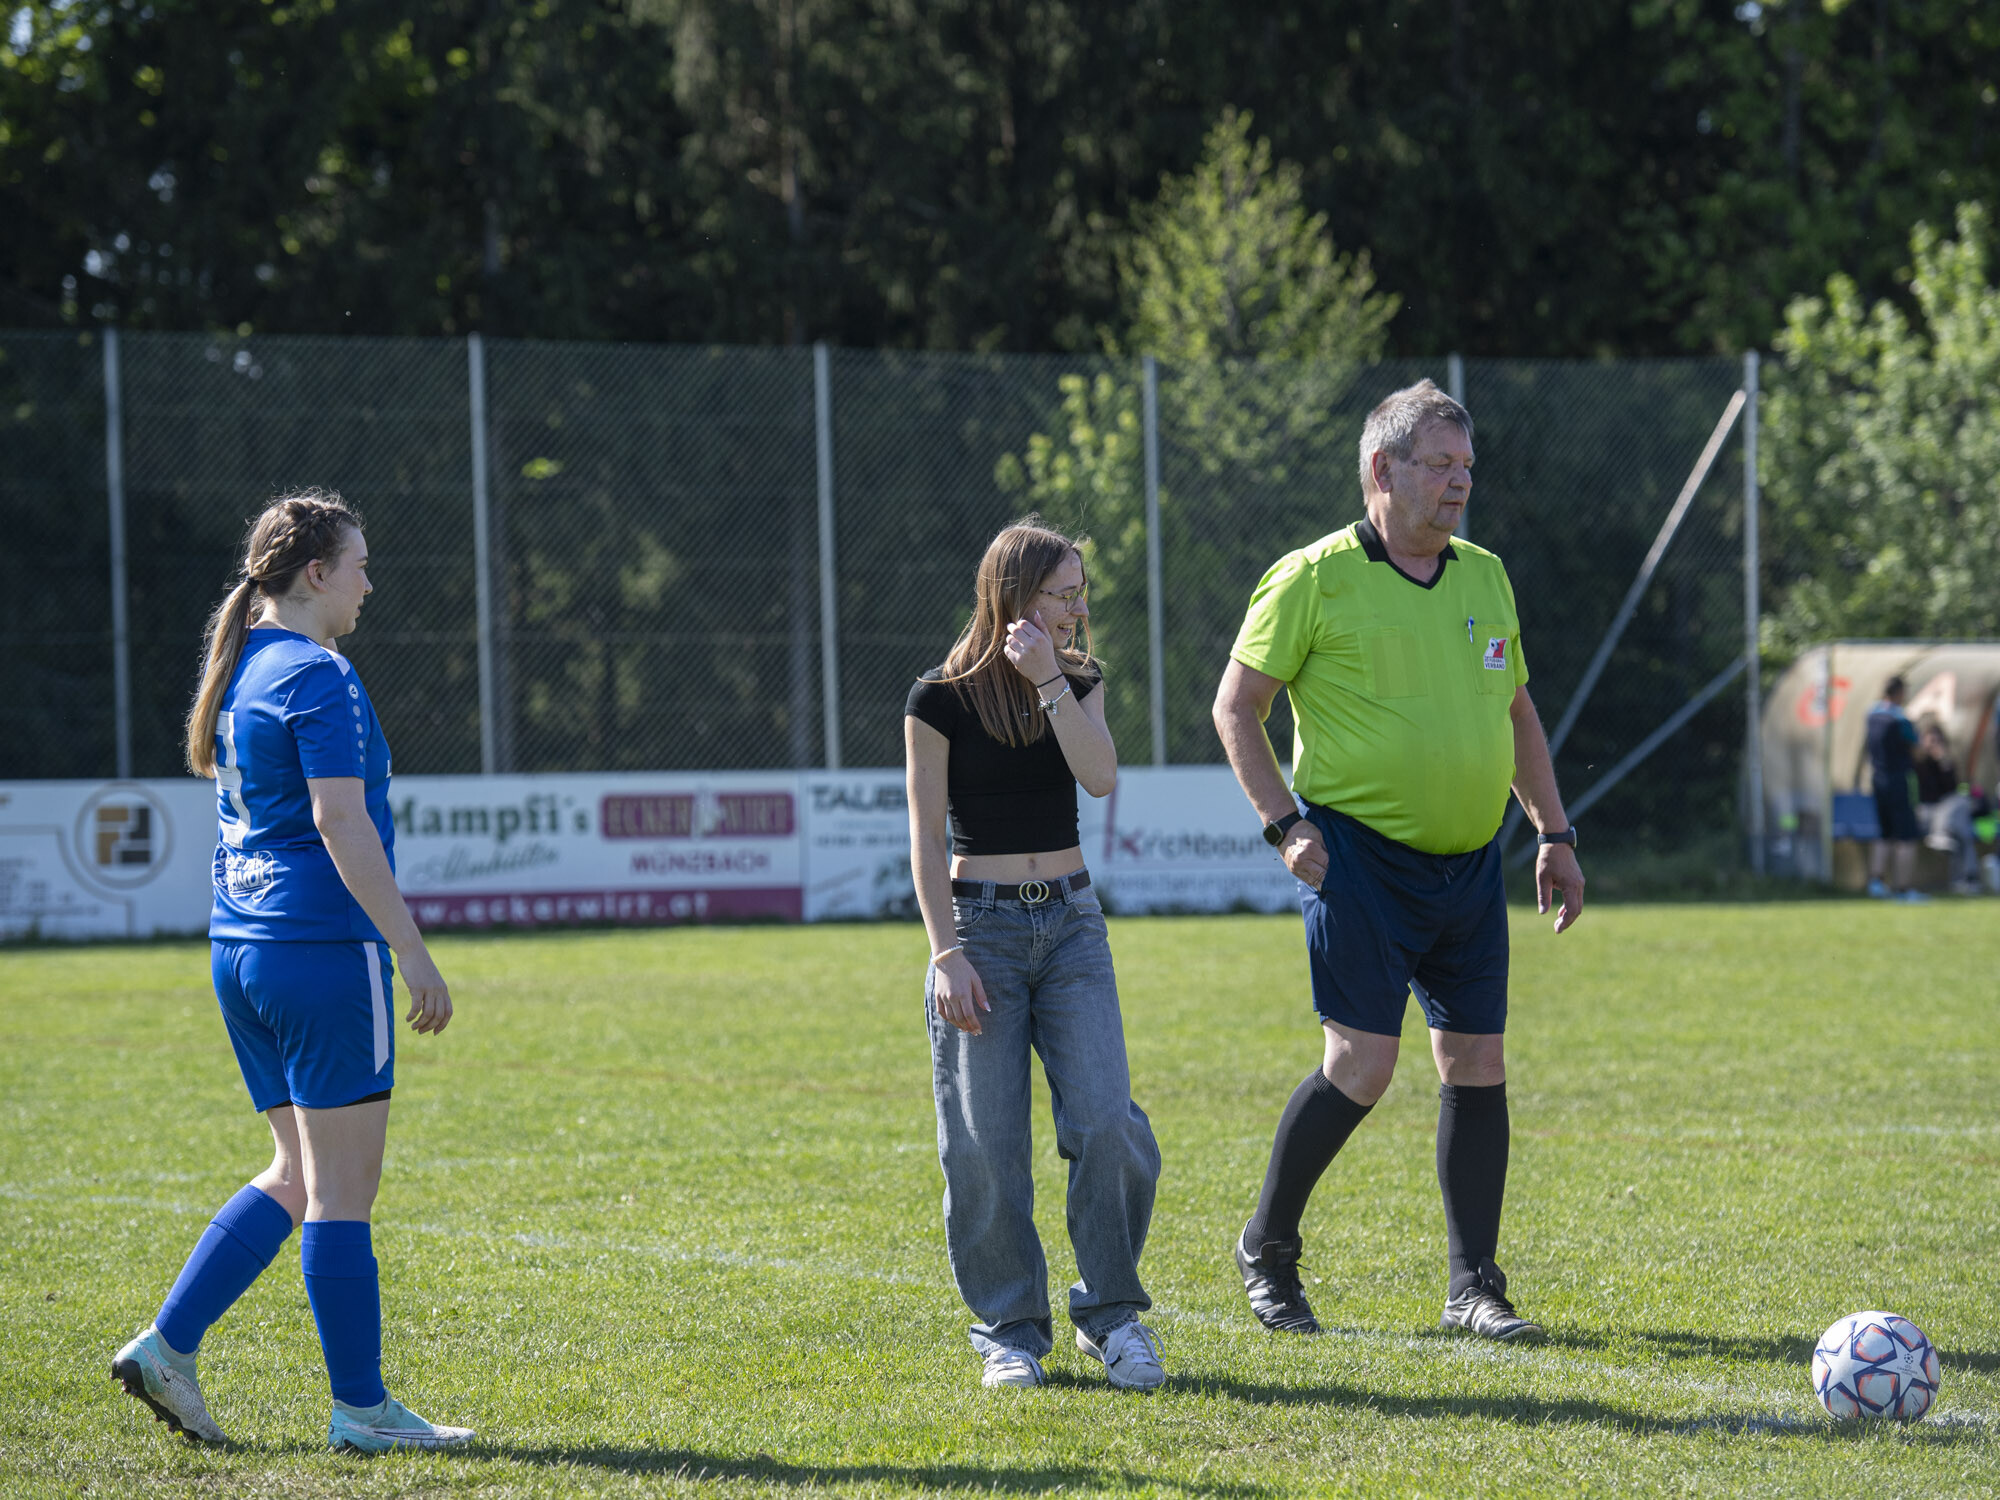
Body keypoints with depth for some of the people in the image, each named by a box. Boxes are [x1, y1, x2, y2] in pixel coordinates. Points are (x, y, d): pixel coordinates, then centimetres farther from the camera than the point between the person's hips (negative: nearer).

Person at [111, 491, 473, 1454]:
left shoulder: (240, 674, 16)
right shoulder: (317, 678, -13)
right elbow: (341, 824, -19)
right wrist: (413, 954, -18)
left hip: (241, 947, 9)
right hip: (324, 949, -9)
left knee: (299, 1176, 15)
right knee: (340, 1186, -3)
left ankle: (168, 1345, 7)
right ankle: (360, 1408, 2)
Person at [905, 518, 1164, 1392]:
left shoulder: (1077, 684, 8)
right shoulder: (941, 700, -5)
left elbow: (1100, 776, -11)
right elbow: (927, 836, -5)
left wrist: (1048, 680, -14)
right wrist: (946, 953, -12)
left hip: (1070, 921, 3)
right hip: (980, 920, -3)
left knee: (1104, 1122, -10)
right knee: (986, 1144, -4)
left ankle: (1111, 1313, 5)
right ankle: (1011, 1329, 8)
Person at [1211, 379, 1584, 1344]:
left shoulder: (1484, 577, 12)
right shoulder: (1315, 578, -6)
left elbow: (1515, 712, 22)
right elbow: (1236, 707, -2)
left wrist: (1554, 833, 16)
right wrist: (1283, 825, -12)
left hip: (1469, 866, 6)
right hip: (1361, 858, -6)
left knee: (1477, 1065, 3)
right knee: (1360, 1066, -11)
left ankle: (1473, 1287, 10)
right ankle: (1267, 1249, 9)